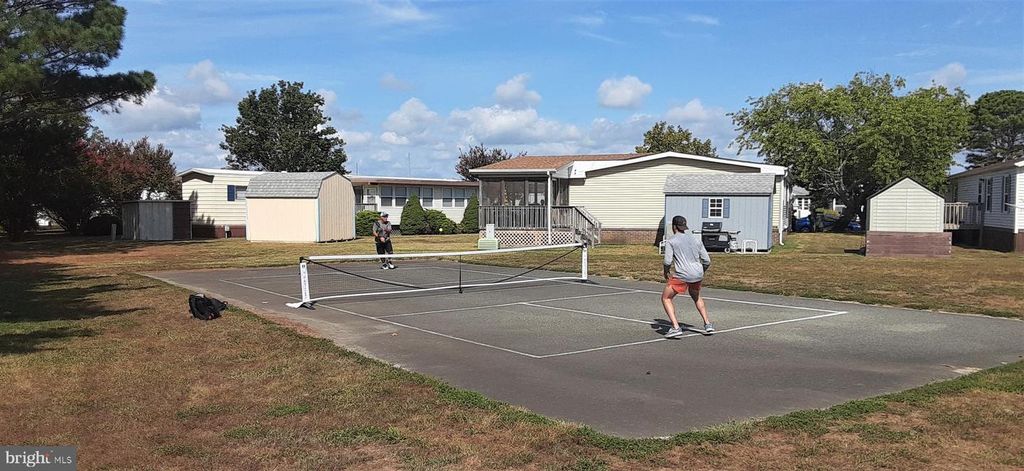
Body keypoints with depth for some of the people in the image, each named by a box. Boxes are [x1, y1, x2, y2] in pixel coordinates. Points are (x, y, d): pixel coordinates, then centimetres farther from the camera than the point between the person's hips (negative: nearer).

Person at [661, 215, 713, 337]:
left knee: (665, 298, 11)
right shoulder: (696, 240, 15)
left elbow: (668, 261, -9)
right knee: (696, 296, 33)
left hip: (682, 275, -6)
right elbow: (707, 261, 13)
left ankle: (676, 328, -3)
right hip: (698, 275, 6)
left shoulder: (670, 241, 0)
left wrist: (666, 273, 9)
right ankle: (708, 324, 27)